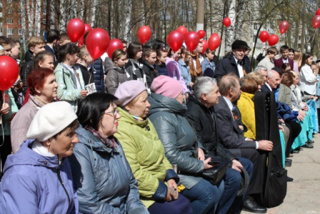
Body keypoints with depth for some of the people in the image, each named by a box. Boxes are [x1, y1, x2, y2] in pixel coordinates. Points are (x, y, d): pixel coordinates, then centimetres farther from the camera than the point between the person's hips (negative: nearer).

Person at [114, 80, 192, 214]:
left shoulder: (145, 122, 13)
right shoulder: (122, 132, -19)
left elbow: (160, 154, 20)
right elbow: (132, 174, -25)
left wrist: (170, 177, 4)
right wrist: (162, 189, -18)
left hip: (159, 186, 9)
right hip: (141, 195, -9)